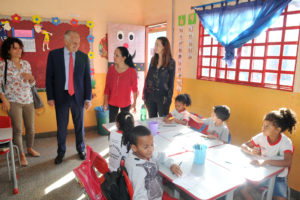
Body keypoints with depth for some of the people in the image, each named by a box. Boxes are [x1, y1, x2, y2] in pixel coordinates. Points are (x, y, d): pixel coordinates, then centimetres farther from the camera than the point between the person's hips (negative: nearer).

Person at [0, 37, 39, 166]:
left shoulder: (26, 64, 9)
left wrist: (31, 77, -7)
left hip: (28, 101, 4)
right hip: (13, 101, -4)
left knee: (31, 128, 11)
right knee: (18, 129, -1)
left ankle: (30, 148, 33)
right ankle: (21, 154, 16)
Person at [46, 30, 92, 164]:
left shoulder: (83, 56, 1)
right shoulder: (54, 55, -1)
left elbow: (87, 78, 2)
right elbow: (49, 77, 1)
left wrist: (88, 98, -2)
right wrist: (50, 97, -3)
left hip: (78, 96, 1)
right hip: (61, 96, 0)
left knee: (79, 125, 12)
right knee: (61, 127, 10)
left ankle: (80, 149, 31)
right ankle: (61, 152, 29)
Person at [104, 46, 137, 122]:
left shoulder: (132, 71, -13)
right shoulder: (111, 69, -6)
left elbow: (134, 88, -5)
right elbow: (107, 87, 1)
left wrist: (134, 103, -9)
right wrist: (106, 102, 0)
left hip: (125, 104, -2)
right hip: (112, 102, 2)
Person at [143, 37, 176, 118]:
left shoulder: (171, 62, -8)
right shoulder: (153, 59, 5)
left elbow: (171, 81, -6)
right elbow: (148, 77, 9)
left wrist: (169, 98, -8)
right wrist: (144, 93, 6)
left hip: (162, 96, -4)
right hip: (150, 95, 4)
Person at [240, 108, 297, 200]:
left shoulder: (286, 142, -20)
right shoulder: (261, 136, -10)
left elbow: (287, 162, -36)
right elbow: (244, 146, -2)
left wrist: (264, 162, -45)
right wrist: (251, 151, -25)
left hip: (278, 176, -2)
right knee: (243, 188, -14)